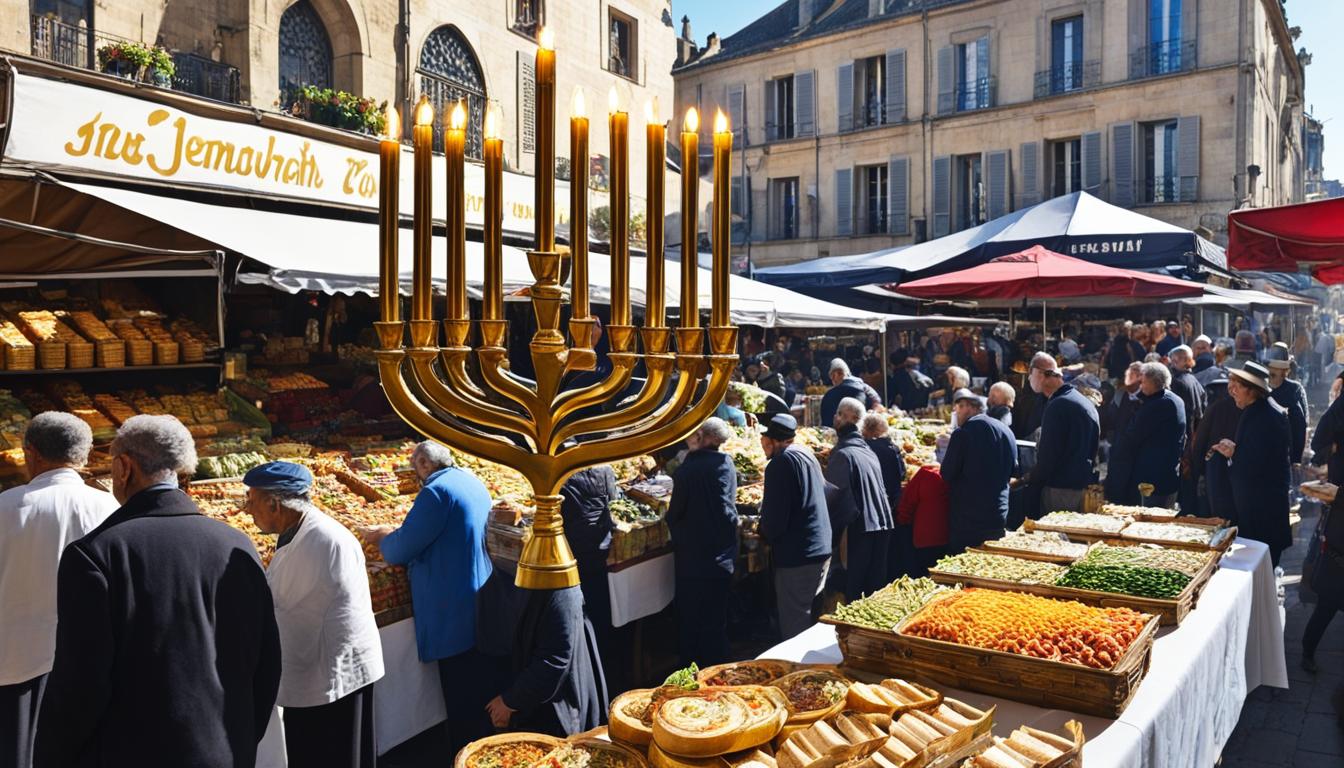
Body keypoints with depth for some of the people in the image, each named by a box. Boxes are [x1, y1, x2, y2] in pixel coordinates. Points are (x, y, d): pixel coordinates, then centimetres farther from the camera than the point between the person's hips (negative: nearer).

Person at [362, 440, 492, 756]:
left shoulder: (436, 490, -18)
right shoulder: (473, 482, 10)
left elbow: (401, 549, -17)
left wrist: (381, 538, 5)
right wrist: (395, 533, 20)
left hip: (454, 611, -9)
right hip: (481, 603, 9)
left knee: (461, 697, 2)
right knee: (479, 688, 21)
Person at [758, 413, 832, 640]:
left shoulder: (781, 463, -16)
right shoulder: (807, 455, 11)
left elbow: (774, 518, -20)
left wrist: (766, 533, 2)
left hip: (796, 555, -9)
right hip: (821, 549, 9)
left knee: (794, 623, -1)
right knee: (810, 614, 20)